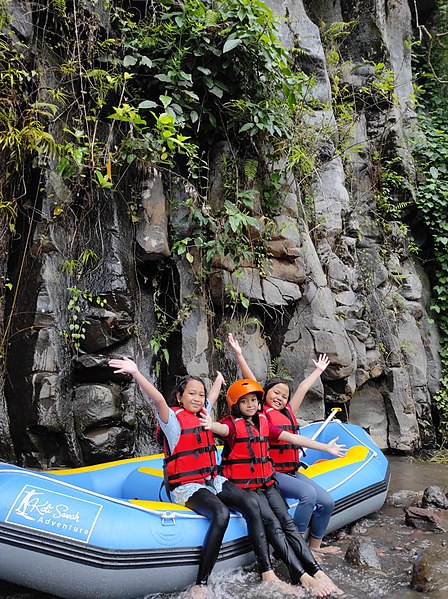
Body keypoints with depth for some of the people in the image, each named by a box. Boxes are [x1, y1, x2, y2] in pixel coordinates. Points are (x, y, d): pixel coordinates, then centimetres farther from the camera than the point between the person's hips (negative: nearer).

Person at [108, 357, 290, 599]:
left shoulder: (203, 413, 13)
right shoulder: (173, 418, -6)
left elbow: (214, 392, 30)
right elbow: (158, 400, -25)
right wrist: (135, 373, -39)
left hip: (213, 481, 7)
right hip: (187, 487, -6)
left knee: (251, 504, -19)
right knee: (221, 513, -34)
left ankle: (268, 574, -15)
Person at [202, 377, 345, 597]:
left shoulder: (264, 423, 12)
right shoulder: (232, 423, -6)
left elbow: (293, 438, 14)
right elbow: (223, 428, -31)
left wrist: (326, 447, 15)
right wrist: (212, 426, -57)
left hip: (266, 483, 5)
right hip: (243, 486, -5)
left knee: (287, 521, -12)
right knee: (272, 524, -21)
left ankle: (317, 572, -19)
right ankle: (303, 577, -24)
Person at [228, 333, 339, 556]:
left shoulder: (288, 413, 15)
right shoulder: (261, 412, -2)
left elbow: (303, 388, 24)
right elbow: (251, 381, -9)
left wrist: (319, 370, 36)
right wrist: (239, 354, -15)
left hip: (292, 471, 8)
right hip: (272, 473, -7)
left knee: (326, 501, -5)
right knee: (308, 493, -27)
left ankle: (314, 545, 12)